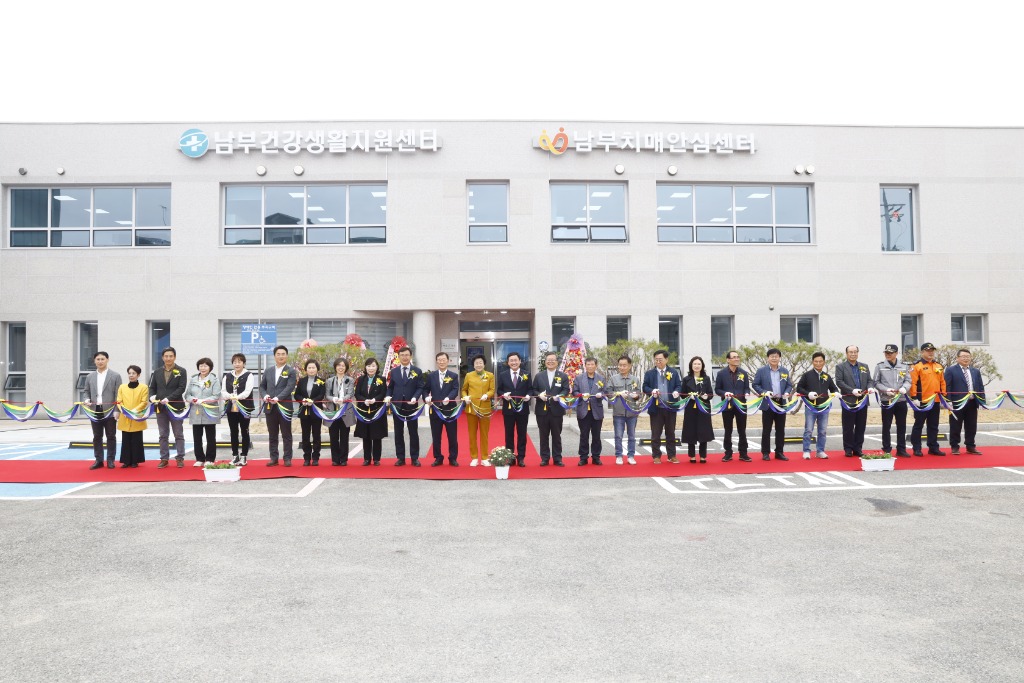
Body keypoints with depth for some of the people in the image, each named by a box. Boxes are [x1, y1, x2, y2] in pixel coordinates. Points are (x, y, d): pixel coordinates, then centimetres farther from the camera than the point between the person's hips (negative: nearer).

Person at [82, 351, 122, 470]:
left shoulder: (115, 376, 0)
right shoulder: (90, 376, 11)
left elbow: (118, 395, -4)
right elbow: (87, 391, 18)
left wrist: (116, 411, -11)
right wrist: (87, 400, -5)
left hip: (109, 411, -3)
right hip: (95, 411, 3)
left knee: (111, 436, 3)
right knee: (97, 437, 7)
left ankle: (110, 460, 10)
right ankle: (99, 460, 14)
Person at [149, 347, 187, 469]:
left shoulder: (181, 371, -1)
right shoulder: (157, 372, 10)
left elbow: (181, 388, -10)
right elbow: (152, 387, 9)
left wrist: (169, 398, -21)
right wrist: (152, 396, -13)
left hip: (176, 407, -3)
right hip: (160, 407, 3)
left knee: (178, 434, 4)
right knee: (163, 435, 8)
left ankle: (180, 458, 9)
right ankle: (164, 459, 14)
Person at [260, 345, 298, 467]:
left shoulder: (290, 372, -1)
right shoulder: (268, 371, 13)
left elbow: (289, 388, -13)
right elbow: (262, 386, 14)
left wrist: (278, 398, -25)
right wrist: (265, 395, -8)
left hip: (284, 407, -4)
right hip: (270, 407, 4)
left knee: (286, 435, 2)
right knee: (272, 435, 9)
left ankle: (287, 458, 7)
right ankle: (273, 458, 15)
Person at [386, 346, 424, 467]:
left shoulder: (417, 371, 1)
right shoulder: (394, 371, 9)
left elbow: (420, 388, -3)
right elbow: (390, 387, 11)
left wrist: (415, 398, -20)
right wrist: (388, 396, -8)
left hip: (411, 406, -2)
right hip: (397, 406, 2)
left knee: (413, 433, 4)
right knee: (398, 433, 7)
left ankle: (414, 458, 10)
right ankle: (400, 458, 14)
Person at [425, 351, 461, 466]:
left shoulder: (454, 375, 3)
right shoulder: (430, 376, 9)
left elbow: (455, 390, -8)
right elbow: (425, 389, 8)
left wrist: (448, 398, -27)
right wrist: (427, 397, -14)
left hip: (450, 409, -2)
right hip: (435, 409, 2)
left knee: (452, 436, 4)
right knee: (436, 436, 7)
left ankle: (453, 458, 14)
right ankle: (438, 458, 17)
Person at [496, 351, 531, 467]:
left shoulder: (526, 374, 3)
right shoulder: (502, 375, 3)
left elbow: (530, 389, 2)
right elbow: (499, 390, 4)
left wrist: (528, 395, -18)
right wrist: (504, 395, -16)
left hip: (522, 409, 0)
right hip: (508, 409, 0)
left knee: (522, 434, 6)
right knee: (509, 434, 8)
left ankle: (521, 458, 13)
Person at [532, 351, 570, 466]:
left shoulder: (563, 376, 6)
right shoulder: (538, 376, 9)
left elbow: (566, 390, -1)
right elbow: (533, 390, 6)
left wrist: (559, 396, -20)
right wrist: (539, 395, -15)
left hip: (556, 410, -1)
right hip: (542, 410, 1)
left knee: (556, 435, 6)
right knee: (544, 435, 7)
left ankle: (557, 458, 13)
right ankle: (545, 458, 14)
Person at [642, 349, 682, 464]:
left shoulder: (674, 373, 8)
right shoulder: (649, 373, 5)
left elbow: (679, 385, 5)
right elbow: (645, 387, 1)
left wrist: (676, 391, -17)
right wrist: (652, 391, -20)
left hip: (670, 407, 1)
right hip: (656, 407, -1)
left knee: (670, 433, 9)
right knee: (656, 434, 3)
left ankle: (672, 456, 17)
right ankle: (657, 456, 11)